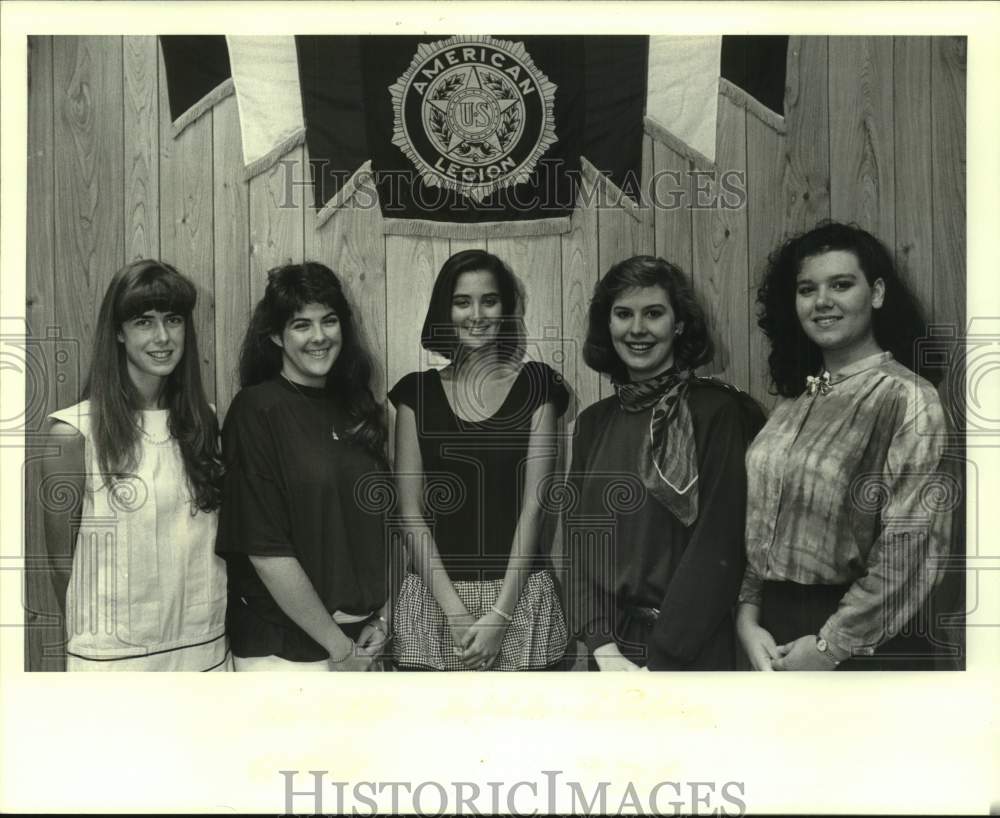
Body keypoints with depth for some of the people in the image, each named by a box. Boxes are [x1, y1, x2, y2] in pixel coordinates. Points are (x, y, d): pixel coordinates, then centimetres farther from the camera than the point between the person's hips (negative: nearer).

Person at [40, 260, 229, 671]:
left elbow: (216, 541, 7)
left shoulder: (203, 424, 1)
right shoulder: (75, 432, -11)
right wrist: (93, 633, 3)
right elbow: (61, 559, -4)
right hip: (113, 656, -4)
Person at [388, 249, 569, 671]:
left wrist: (499, 614, -11)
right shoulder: (417, 391, 3)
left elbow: (534, 504, -4)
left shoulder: (535, 385, 1)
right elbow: (410, 510, -1)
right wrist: (454, 611, -10)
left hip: (518, 595, 0)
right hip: (434, 596, 1)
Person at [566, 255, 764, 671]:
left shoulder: (719, 411, -11)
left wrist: (661, 662, -16)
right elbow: (578, 538, 1)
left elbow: (718, 547, -15)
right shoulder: (593, 422, 4)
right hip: (611, 644, 4)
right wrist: (604, 648, -10)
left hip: (692, 650, -4)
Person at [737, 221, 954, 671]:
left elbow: (910, 548, -18)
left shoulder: (905, 398, -12)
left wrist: (831, 644, -15)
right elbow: (760, 524, 6)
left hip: (863, 645, -5)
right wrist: (748, 616, -5)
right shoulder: (794, 402, 6)